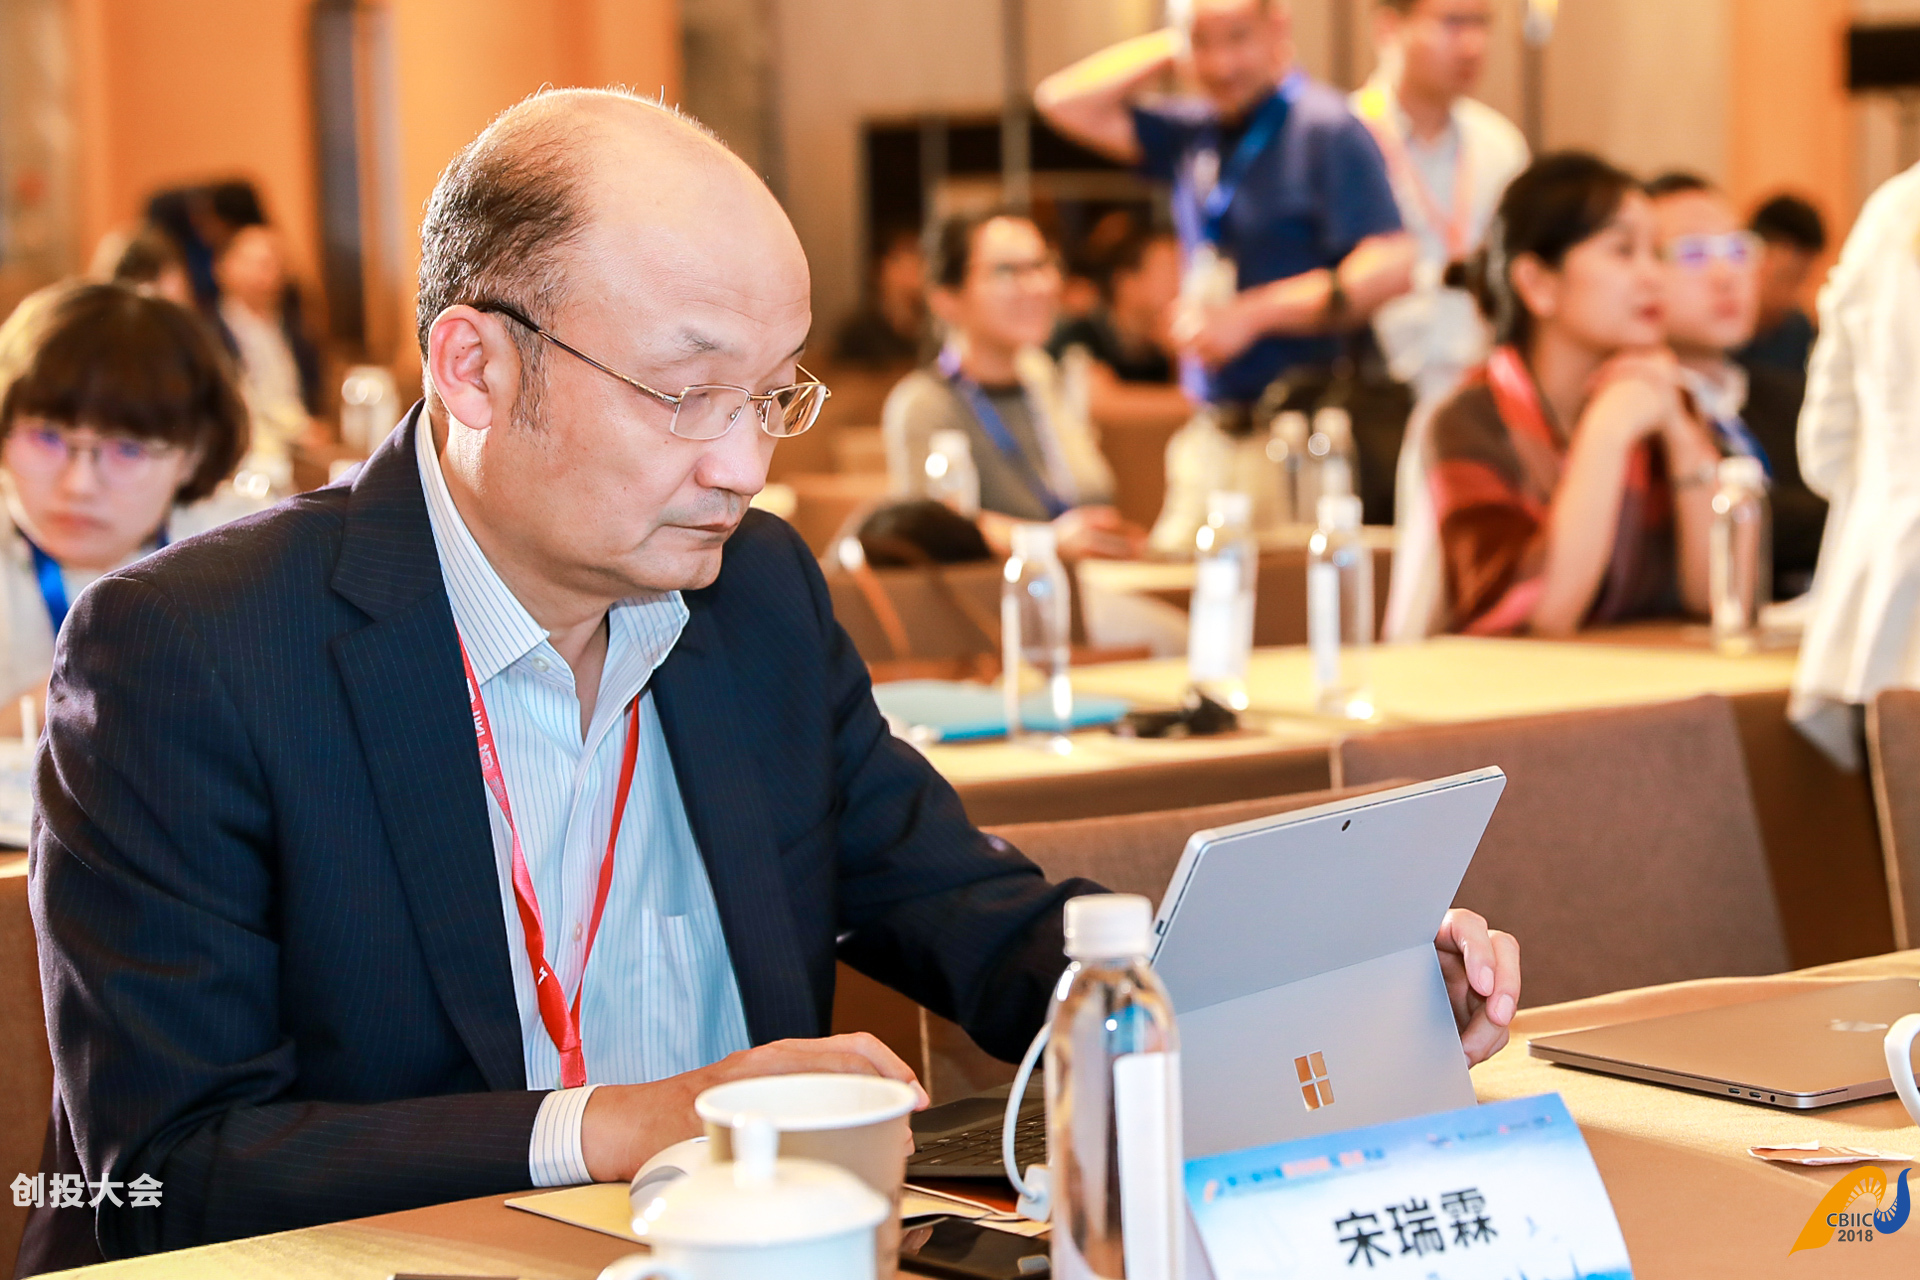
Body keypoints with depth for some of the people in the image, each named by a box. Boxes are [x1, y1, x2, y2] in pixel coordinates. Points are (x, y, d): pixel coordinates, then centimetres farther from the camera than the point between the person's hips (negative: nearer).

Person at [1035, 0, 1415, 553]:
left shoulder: (1326, 128, -8)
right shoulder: (1198, 134, 15)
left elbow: (1392, 266, -16)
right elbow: (1066, 102, 20)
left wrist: (1252, 315, -18)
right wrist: (1170, 46, 11)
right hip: (1213, 433, 7)